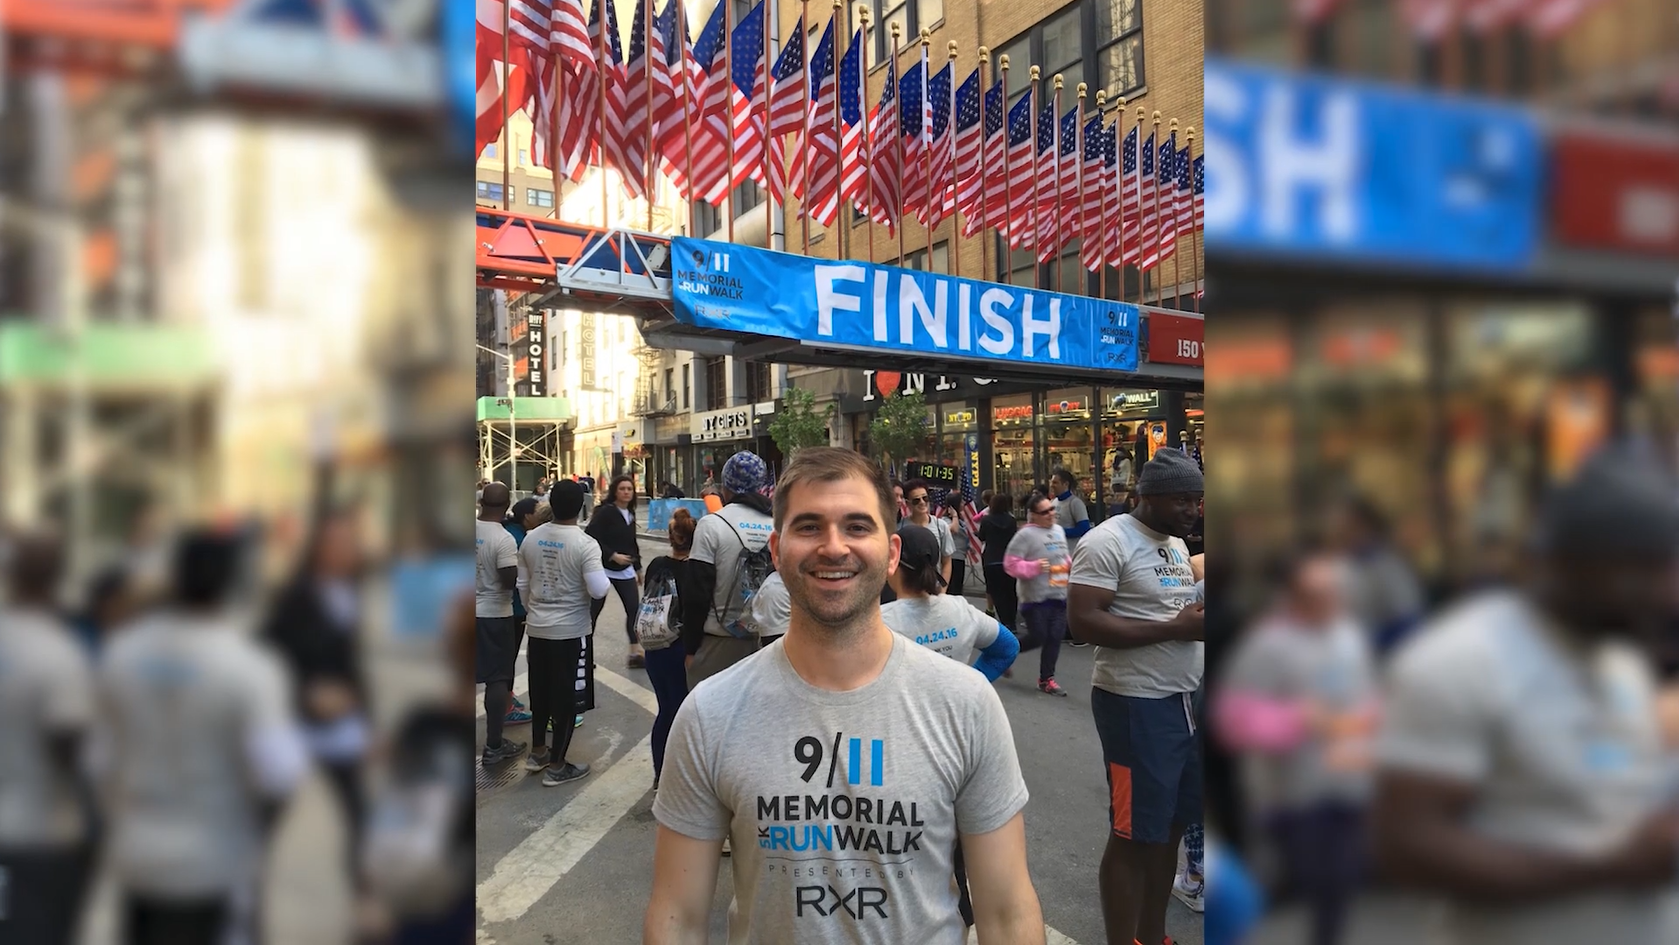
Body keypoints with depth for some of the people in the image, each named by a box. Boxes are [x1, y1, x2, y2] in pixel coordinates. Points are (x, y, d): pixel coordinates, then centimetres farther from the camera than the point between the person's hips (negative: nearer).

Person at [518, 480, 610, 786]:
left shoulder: (531, 538, 0)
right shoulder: (585, 544, -18)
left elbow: (522, 585, 8)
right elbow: (599, 591, -23)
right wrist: (606, 580, -1)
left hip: (536, 627, 5)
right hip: (569, 630, -5)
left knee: (539, 691, 19)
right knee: (564, 695, 5)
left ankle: (537, 752, 33)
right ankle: (556, 766, 12)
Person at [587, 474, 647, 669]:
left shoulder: (630, 514, 9)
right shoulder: (605, 512, -12)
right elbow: (591, 538, -19)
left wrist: (638, 567, 21)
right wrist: (613, 555, -21)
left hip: (625, 570, 6)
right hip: (603, 569, -6)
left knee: (634, 609, 0)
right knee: (593, 610, 2)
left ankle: (635, 653, 6)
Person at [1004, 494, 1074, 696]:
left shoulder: (1059, 530, 11)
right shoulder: (1026, 534, -13)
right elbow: (1010, 564, -16)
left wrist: (1071, 565, 4)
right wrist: (1034, 567, -26)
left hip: (1059, 595, 7)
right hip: (1036, 597, -7)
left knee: (1054, 638, 6)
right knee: (1037, 638, -4)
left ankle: (1046, 680, 19)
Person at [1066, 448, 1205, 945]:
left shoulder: (1176, 542, 13)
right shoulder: (1109, 541, -14)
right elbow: (1082, 622, -22)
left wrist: (1201, 618, 4)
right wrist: (1175, 628, -21)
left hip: (1187, 699, 9)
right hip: (1137, 704, -8)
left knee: (1171, 828, 15)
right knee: (1135, 836, 0)